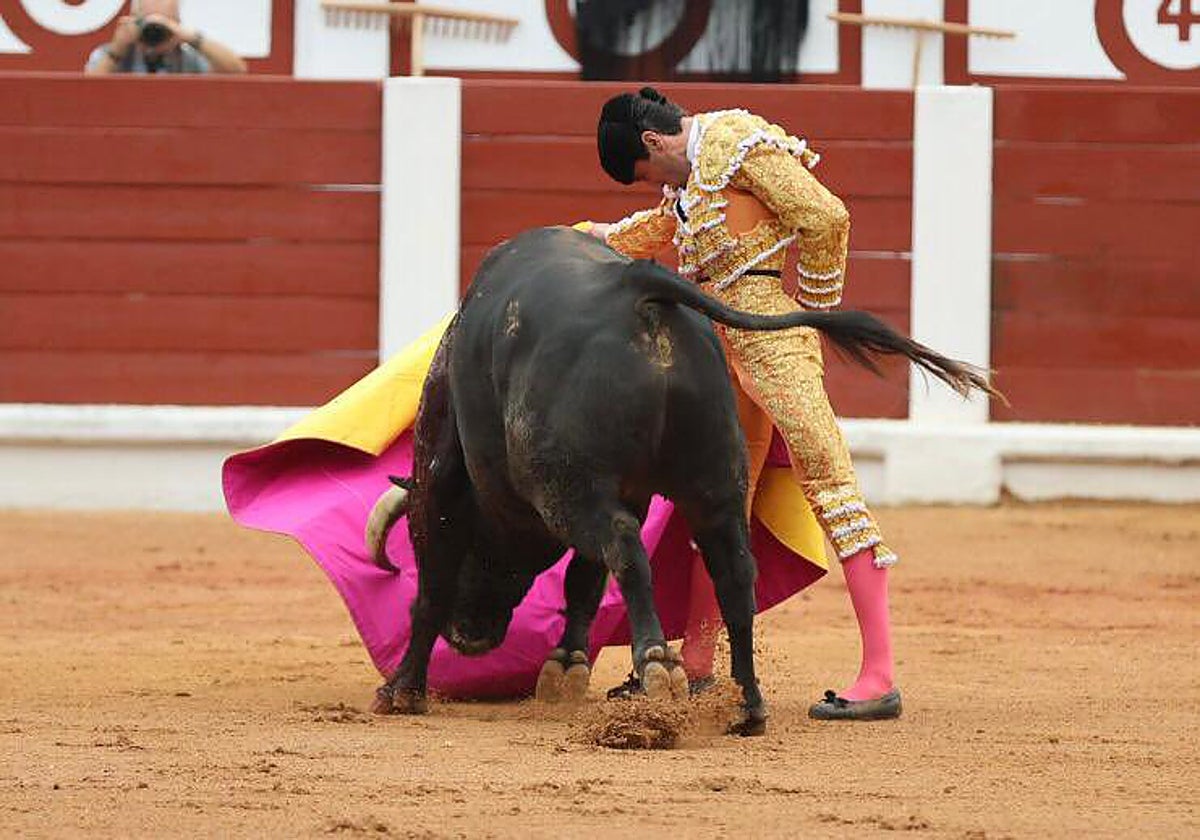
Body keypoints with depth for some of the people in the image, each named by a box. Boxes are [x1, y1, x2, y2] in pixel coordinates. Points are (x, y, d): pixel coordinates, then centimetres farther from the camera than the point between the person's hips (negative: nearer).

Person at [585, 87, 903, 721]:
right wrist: (596, 241, 52)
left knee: (830, 487, -13)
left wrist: (813, 307, -8)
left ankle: (879, 676, -19)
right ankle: (695, 666, 26)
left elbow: (828, 218, -17)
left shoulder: (736, 142, -10)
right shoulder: (692, 171, 20)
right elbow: (661, 227, 43)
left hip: (772, 338, -11)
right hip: (725, 349, 11)